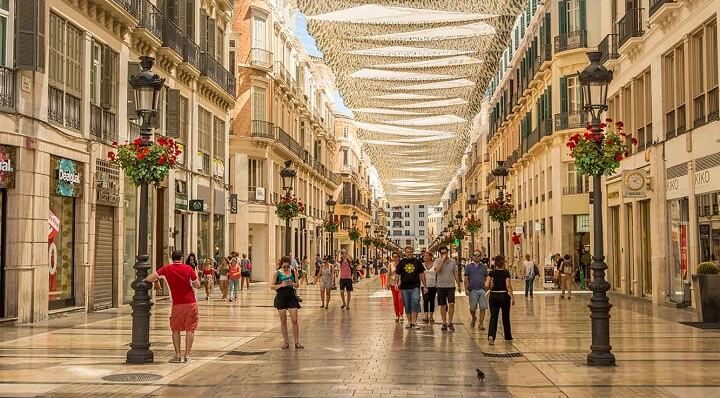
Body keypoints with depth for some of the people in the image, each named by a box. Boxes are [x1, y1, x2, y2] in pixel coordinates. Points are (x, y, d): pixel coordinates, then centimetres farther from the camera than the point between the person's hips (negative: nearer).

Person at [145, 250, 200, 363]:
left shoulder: (167, 269, -1)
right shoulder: (188, 268, -1)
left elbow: (149, 278, -10)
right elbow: (197, 285, 2)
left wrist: (154, 280, 12)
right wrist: (195, 276, 20)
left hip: (177, 304, 0)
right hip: (191, 303, 0)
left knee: (176, 329, 13)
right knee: (190, 329, 4)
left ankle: (177, 355, 7)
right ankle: (187, 355, 1)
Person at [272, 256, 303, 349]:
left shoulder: (293, 272, 3)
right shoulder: (277, 273, -2)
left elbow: (297, 285, 9)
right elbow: (272, 286, -1)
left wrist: (292, 283, -14)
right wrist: (281, 285, -18)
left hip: (291, 297, 1)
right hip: (281, 297, -1)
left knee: (294, 320, -2)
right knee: (283, 321, 5)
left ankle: (297, 342, 5)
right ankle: (285, 342, 14)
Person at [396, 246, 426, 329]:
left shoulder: (417, 262, 6)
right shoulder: (401, 262, 8)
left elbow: (422, 274, 9)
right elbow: (397, 274, 9)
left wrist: (424, 285, 6)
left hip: (415, 286, -2)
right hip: (404, 287, 2)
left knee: (415, 302, -19)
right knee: (407, 305, 7)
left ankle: (414, 321, -18)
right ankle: (409, 322, 19)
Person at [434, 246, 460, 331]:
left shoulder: (453, 262, 5)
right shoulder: (437, 261, 0)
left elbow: (455, 274, 11)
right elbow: (437, 271, -19)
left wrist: (459, 285, 10)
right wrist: (442, 260, -18)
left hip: (451, 286, 0)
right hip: (441, 286, 0)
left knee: (451, 304, -11)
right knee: (442, 305, 5)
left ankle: (450, 322, -1)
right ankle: (444, 323, 14)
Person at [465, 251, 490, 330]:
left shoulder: (483, 266, 10)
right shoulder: (469, 266, 4)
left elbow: (487, 277, 12)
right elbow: (466, 279, 2)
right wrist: (466, 289, -6)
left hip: (482, 290, 1)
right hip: (473, 290, -1)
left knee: (482, 308, -4)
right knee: (472, 308, 6)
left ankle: (481, 324, 2)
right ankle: (473, 318, 34)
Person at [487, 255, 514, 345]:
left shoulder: (492, 273, -1)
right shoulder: (506, 273, -5)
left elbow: (487, 286, -8)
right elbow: (508, 286, -12)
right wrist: (512, 297, -8)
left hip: (493, 296, 1)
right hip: (504, 296, -1)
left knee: (493, 317, -2)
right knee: (506, 317, 16)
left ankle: (491, 336, -23)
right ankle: (508, 336, 30)